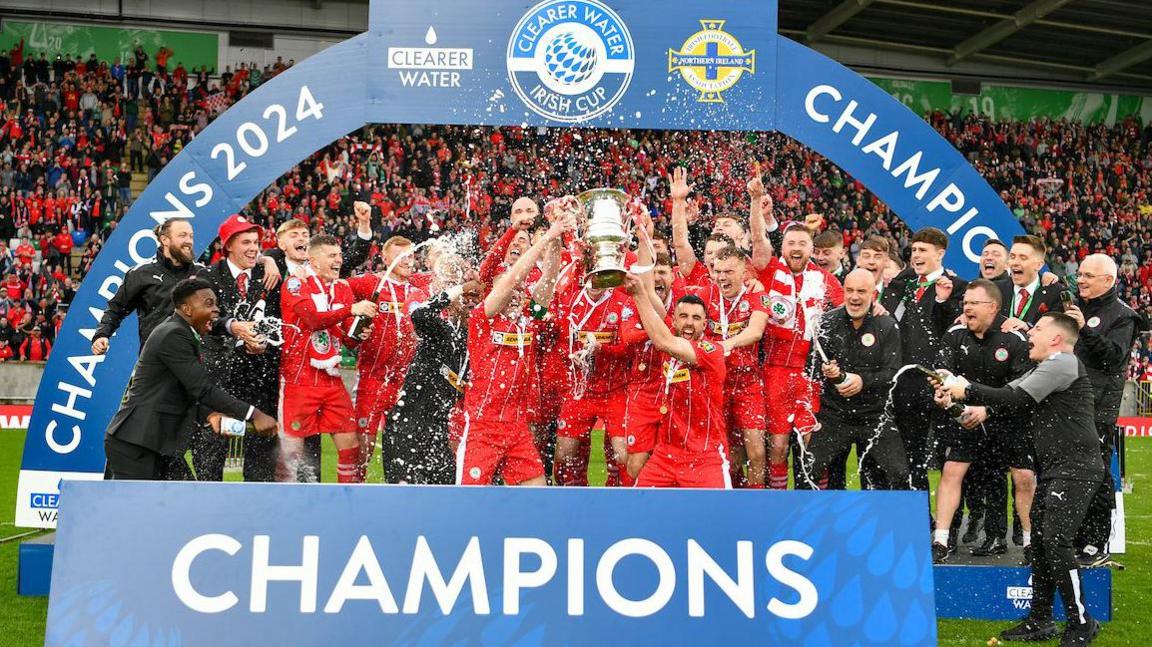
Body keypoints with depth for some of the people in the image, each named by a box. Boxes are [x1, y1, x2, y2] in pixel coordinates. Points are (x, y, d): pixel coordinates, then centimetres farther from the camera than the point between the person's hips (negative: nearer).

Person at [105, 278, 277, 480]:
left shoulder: (178, 333, 15)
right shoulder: (173, 335, -17)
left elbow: (188, 392, 14)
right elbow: (202, 388, -22)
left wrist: (209, 415, -3)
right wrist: (254, 415, -22)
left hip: (154, 444, 10)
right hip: (134, 443, -10)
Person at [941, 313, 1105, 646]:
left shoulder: (1063, 362, -13)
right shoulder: (1045, 368, 18)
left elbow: (1016, 398, -18)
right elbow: (1008, 391, 11)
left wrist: (967, 390, -11)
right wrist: (958, 388, -1)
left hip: (1075, 468, -10)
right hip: (1053, 468, 10)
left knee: (1055, 540, -14)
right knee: (1039, 540, 10)